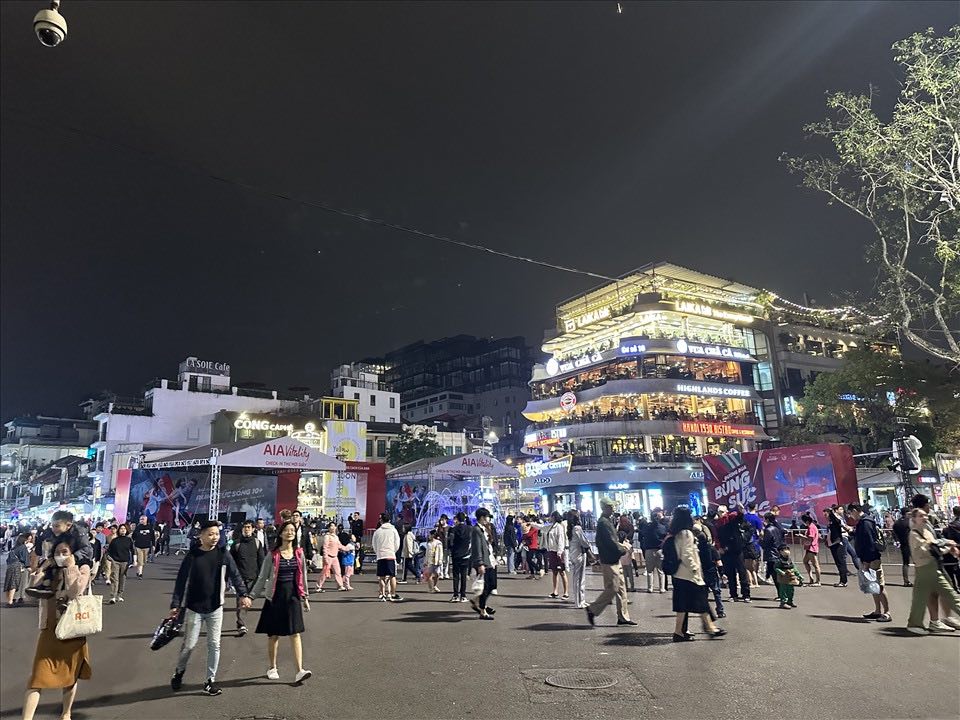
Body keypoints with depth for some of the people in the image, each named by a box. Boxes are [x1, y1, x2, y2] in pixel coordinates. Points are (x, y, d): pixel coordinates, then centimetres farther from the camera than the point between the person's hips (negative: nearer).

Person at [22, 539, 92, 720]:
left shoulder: (83, 568, -7)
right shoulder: (51, 569, 4)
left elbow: (75, 591, -22)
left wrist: (71, 566, -18)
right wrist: (43, 568, -10)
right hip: (50, 628, 2)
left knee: (69, 673, 13)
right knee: (37, 676, -6)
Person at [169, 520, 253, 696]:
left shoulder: (223, 554, -3)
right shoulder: (192, 556, -7)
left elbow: (235, 575, -3)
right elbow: (182, 581, -2)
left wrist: (243, 594, -15)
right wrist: (175, 605, -4)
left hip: (215, 608, 1)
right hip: (194, 609, -1)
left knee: (214, 645, 4)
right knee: (189, 644, 6)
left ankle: (210, 680, 17)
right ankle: (179, 673, 33)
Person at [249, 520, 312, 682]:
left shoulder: (299, 553, 3)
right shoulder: (273, 555, -5)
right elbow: (262, 578, 0)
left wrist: (305, 597, 13)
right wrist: (251, 596, -4)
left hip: (293, 596, 2)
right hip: (276, 596, -2)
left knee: (295, 633, -3)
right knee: (274, 634, 8)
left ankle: (299, 671, -6)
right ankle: (272, 668, 28)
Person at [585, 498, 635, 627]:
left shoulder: (607, 521, 14)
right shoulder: (603, 523, -18)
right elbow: (610, 542, -22)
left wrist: (622, 544, 4)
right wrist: (623, 550, -8)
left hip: (615, 561, 10)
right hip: (609, 562, -10)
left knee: (621, 589, 12)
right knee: (612, 589, -6)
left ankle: (623, 617, 18)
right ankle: (592, 609, 7)